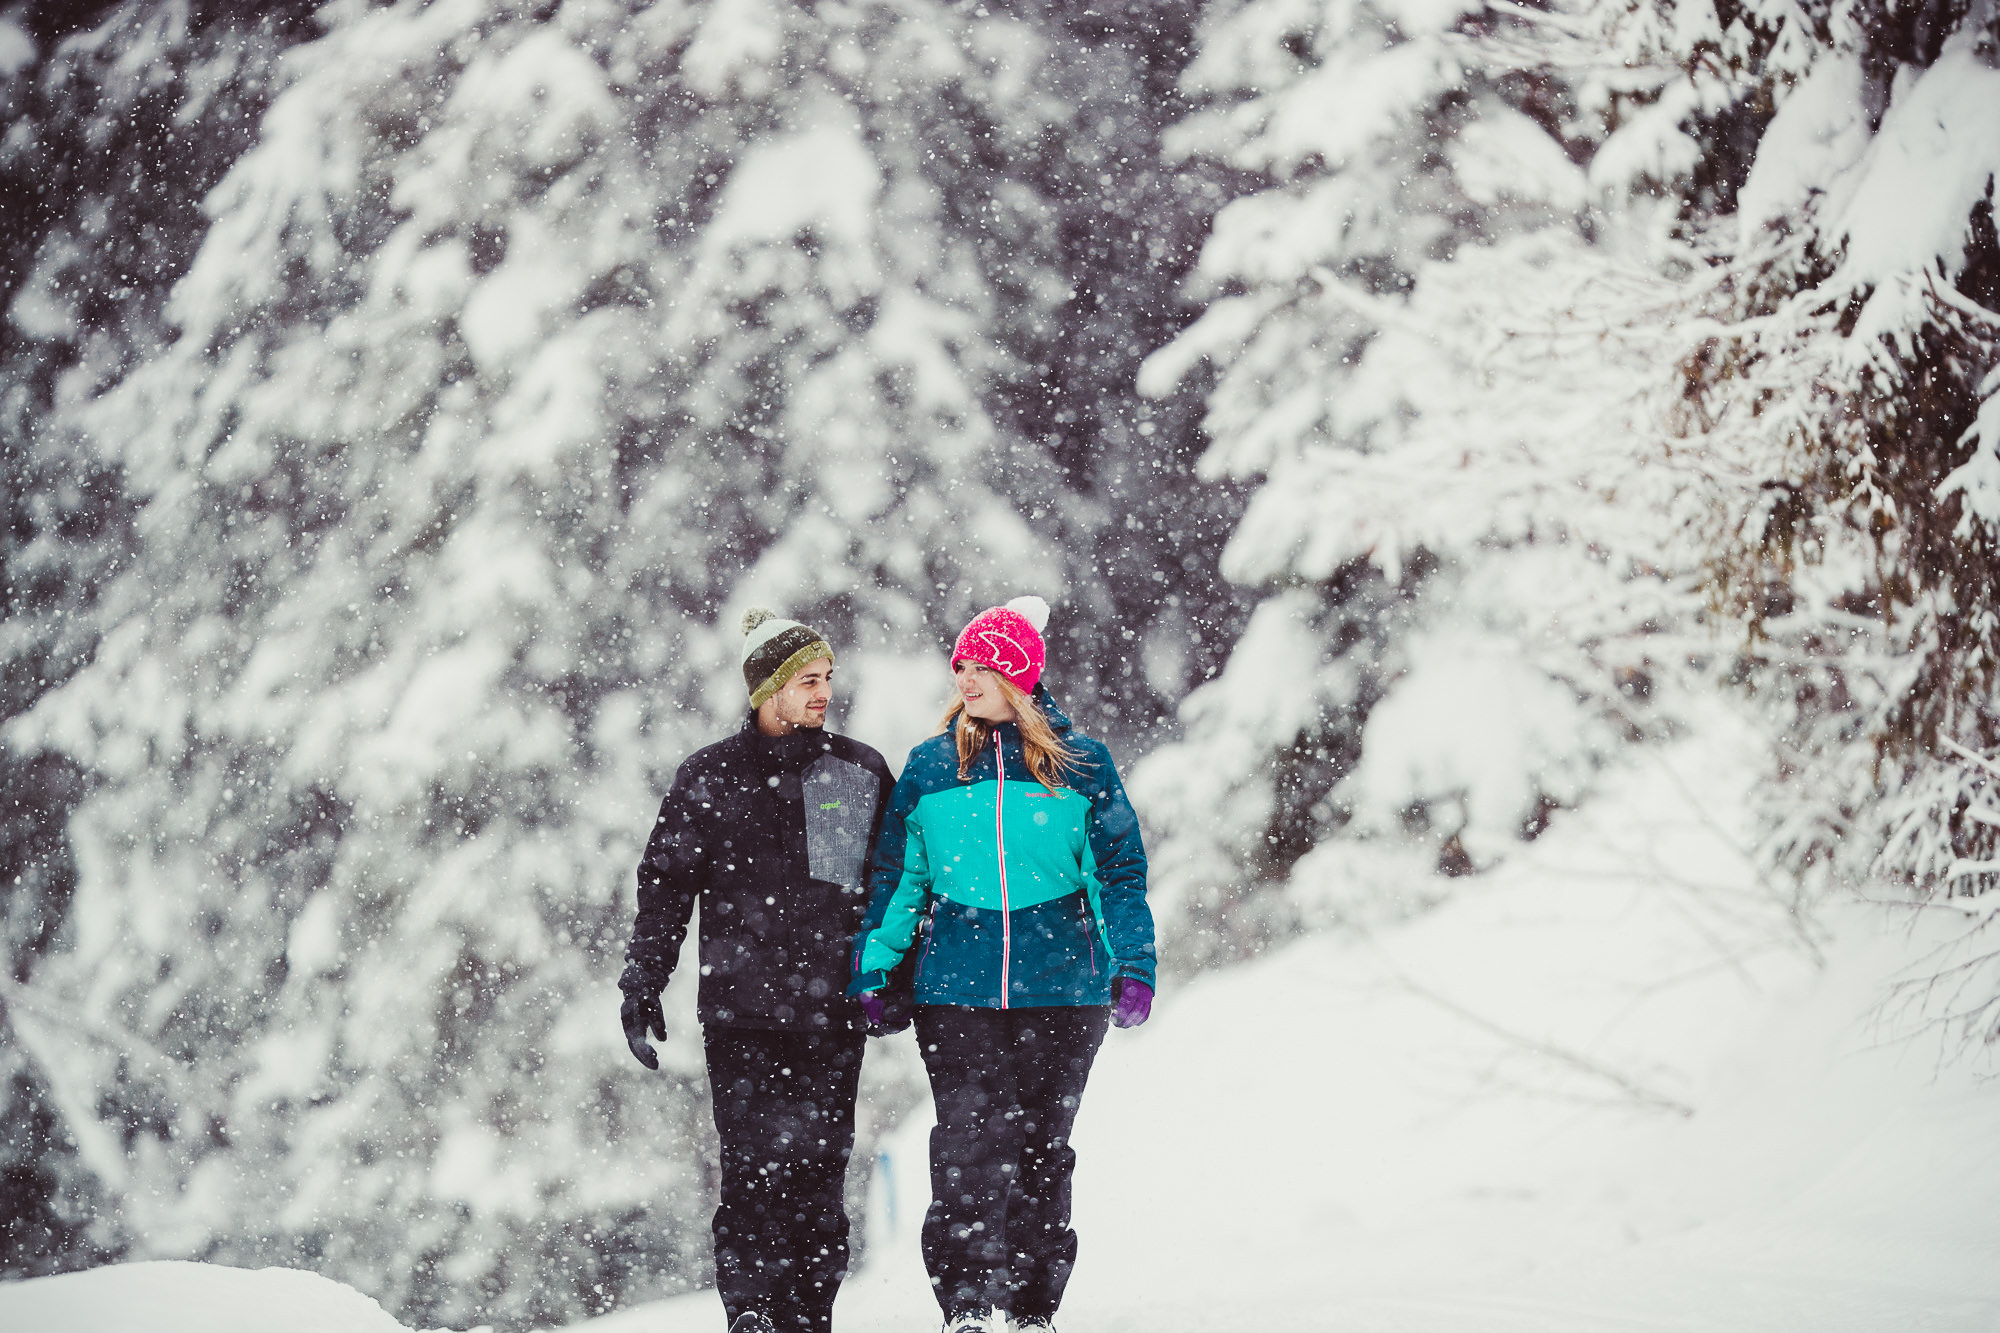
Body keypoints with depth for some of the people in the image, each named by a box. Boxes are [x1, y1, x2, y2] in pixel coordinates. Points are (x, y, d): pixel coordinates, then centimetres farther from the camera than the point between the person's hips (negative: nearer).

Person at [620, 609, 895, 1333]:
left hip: (832, 1009, 1)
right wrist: (641, 984, 2)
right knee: (754, 1166, -9)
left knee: (819, 1168, 0)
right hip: (741, 1004, -1)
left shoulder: (861, 771, 10)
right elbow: (665, 884, 8)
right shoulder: (709, 776, 6)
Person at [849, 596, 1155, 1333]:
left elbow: (1118, 872, 6)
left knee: (1042, 1148, 6)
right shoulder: (930, 767, 8)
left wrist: (1134, 968, -2)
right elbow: (895, 878, 11)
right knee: (968, 1147, -8)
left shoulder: (1081, 765, 4)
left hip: (1062, 989, 0)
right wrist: (872, 972, 5)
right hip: (957, 990, 0)